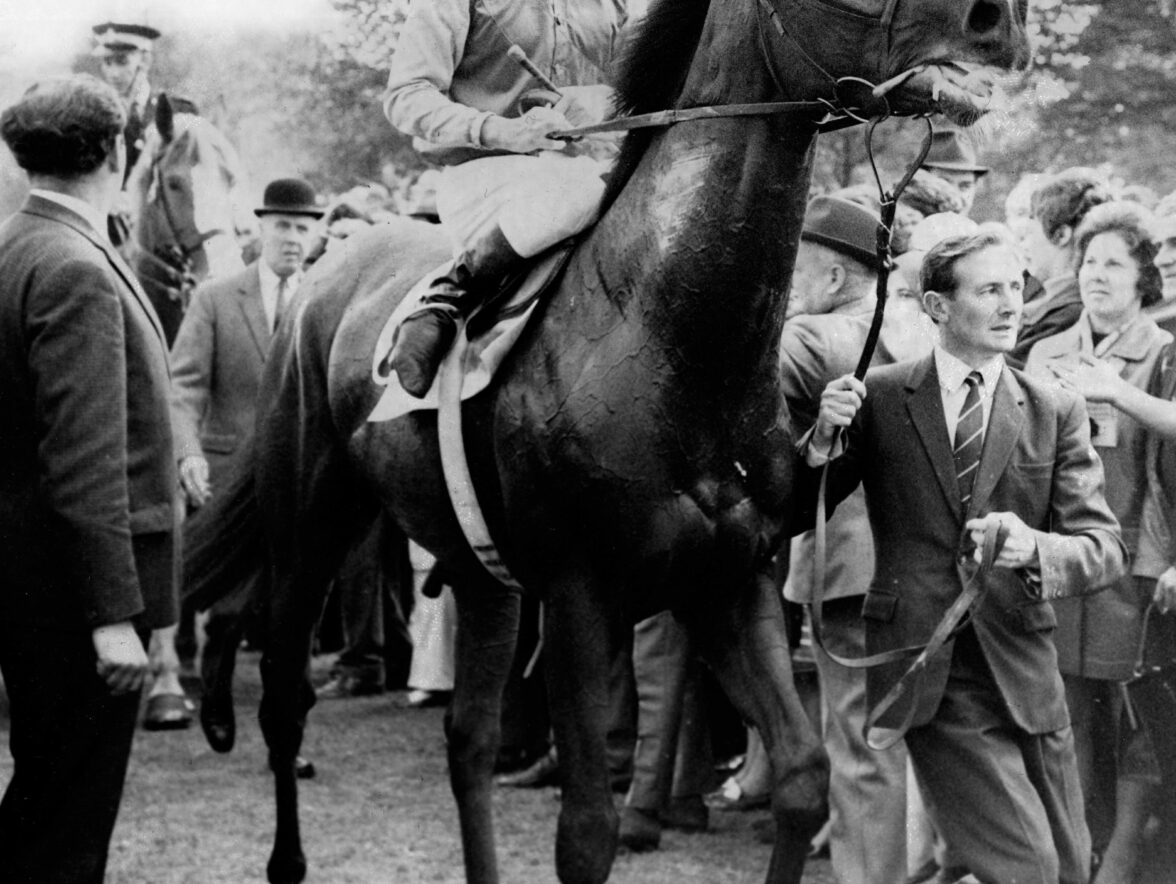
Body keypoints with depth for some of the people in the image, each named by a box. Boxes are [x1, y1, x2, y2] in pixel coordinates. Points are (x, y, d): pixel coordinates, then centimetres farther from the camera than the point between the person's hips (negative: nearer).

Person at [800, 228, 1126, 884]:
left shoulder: (1057, 412, 4)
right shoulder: (880, 398, 1)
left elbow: (1106, 549, -3)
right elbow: (796, 514, 6)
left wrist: (1033, 547, -24)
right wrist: (823, 440, -14)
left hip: (1023, 674, 3)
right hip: (925, 673, -3)